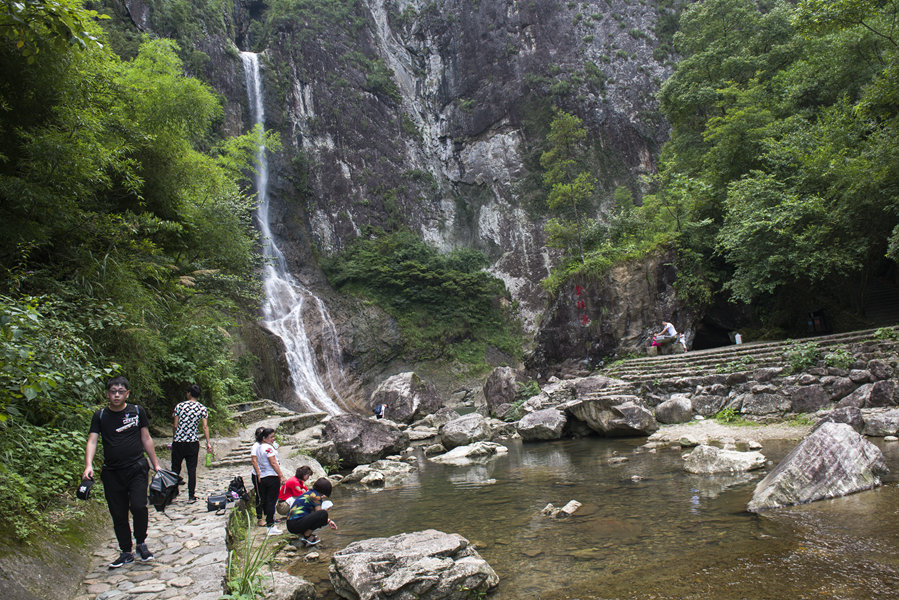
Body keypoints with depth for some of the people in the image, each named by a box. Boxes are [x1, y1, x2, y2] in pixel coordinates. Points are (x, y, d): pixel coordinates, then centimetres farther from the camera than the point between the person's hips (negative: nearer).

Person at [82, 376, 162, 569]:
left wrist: (156, 465, 9)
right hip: (112, 472, 2)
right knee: (118, 514, 6)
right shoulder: (100, 416, 5)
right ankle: (126, 553, 22)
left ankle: (141, 543, 7)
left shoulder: (137, 411, 5)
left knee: (138, 506, -17)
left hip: (137, 468, -2)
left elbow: (146, 439, 11)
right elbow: (92, 441, -4)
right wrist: (88, 465, -21)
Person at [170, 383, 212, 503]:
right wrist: (208, 442, 1)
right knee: (192, 470, 5)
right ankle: (191, 496, 6)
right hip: (193, 442, 0)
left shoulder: (179, 406, -1)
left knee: (175, 469, 11)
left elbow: (175, 425, -1)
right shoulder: (202, 408, 0)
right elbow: (205, 427, -4)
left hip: (178, 442, 0)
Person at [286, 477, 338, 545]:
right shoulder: (315, 496, -7)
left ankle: (302, 534, 10)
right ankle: (307, 535, -8)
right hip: (296, 525, -10)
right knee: (323, 514, -17)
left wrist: (328, 521, 29)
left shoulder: (308, 493, 20)